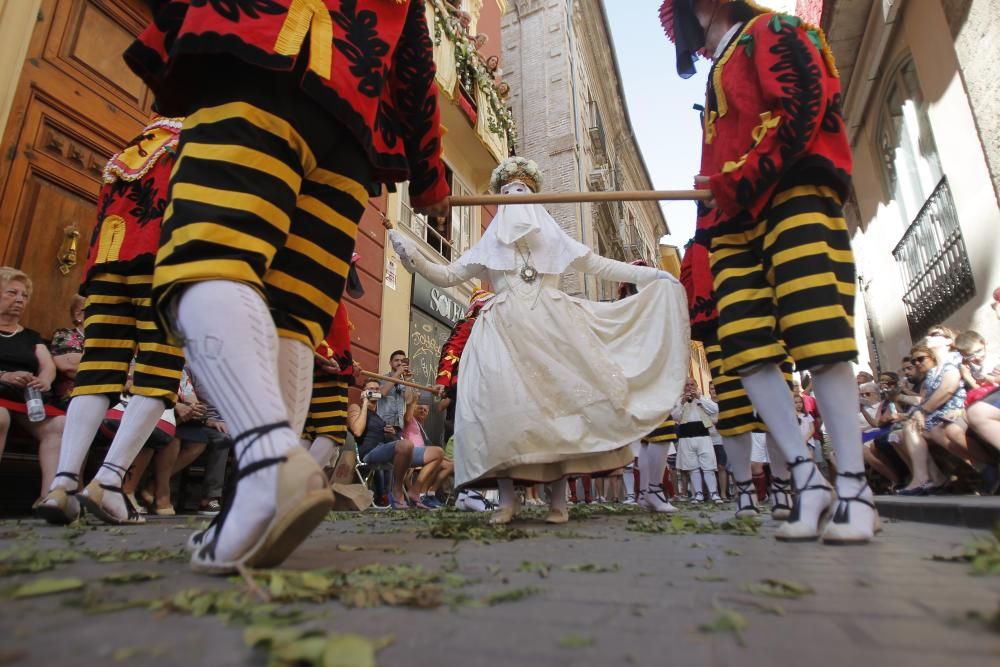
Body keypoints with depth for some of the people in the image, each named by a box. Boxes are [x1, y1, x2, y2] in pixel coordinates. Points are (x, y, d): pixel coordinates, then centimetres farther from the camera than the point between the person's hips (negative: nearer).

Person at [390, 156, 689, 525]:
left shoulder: (554, 237, 23)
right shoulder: (489, 245, 24)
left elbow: (601, 266, 20)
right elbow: (448, 276, 18)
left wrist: (651, 274, 14)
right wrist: (411, 255, 4)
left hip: (551, 325, 0)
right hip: (504, 330, 0)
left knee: (559, 401, -11)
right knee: (500, 404, -16)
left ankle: (558, 499, -4)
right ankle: (507, 499, -10)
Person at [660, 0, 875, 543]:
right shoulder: (717, 78, 33)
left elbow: (802, 107, -7)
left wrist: (740, 181, -13)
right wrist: (704, 241, 20)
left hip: (792, 197, -7)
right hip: (735, 224, 7)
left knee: (819, 343, -15)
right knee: (747, 352, -8)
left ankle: (854, 488, -10)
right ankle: (808, 480, -5)